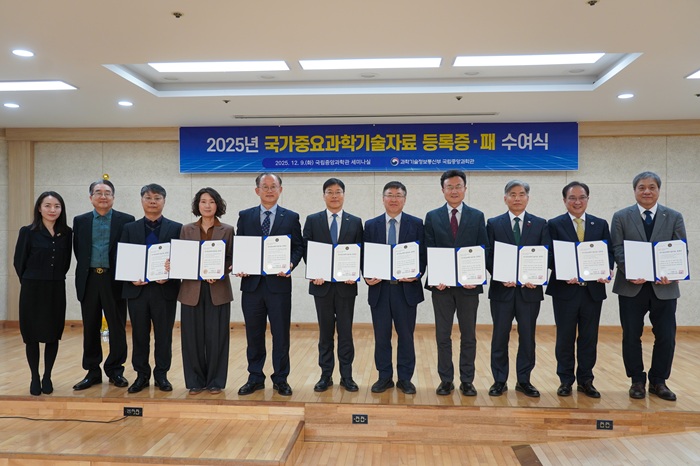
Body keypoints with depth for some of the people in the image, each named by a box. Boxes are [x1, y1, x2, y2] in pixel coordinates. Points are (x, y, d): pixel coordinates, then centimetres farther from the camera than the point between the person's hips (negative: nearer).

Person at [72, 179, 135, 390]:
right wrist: (86, 272, 5)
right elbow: (78, 251, 10)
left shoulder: (127, 221, 0)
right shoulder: (80, 221, 9)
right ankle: (92, 372, 21)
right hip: (89, 280, 3)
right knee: (90, 328, 10)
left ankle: (115, 371, 17)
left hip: (115, 280, -2)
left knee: (117, 328, 4)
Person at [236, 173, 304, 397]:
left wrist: (291, 264, -14)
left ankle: (280, 379, 19)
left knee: (281, 334, 5)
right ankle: (255, 378, 24)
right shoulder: (245, 216, 9)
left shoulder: (291, 217, 5)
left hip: (279, 284, -1)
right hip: (252, 284, 2)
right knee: (253, 334, 10)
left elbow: (298, 247, 3)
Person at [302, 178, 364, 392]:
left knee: (345, 331, 6)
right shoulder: (312, 220, 5)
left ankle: (346, 375, 16)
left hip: (346, 285, 0)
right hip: (322, 284, 0)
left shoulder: (355, 222, 6)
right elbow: (306, 251, 2)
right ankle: (325, 375, 18)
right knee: (325, 331, 9)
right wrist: (313, 274, -11)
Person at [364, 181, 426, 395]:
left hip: (406, 288, -1)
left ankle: (405, 378, 21)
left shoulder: (416, 224, 3)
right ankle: (384, 377, 22)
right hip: (379, 288, 1)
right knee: (381, 336, 8)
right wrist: (367, 276, -10)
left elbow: (423, 255, 1)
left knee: (406, 335, 8)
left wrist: (417, 275, -14)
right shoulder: (371, 225, 7)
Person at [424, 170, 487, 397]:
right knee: (442, 336, 7)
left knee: (468, 336, 8)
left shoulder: (477, 216, 5)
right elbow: (429, 252, 1)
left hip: (469, 285, 0)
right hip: (441, 285, 0)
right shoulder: (432, 217, 4)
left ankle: (467, 381, 19)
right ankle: (446, 380, 18)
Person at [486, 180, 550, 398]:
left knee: (527, 338, 8)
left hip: (529, 289, 1)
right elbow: (488, 256, 0)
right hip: (502, 289, -1)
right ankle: (499, 380, 17)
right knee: (500, 337, 5)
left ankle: (524, 381, 22)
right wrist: (501, 277, -14)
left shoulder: (540, 224, 7)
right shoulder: (493, 224, 5)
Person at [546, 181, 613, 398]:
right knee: (565, 337, 6)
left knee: (589, 338, 9)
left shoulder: (600, 224, 10)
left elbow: (608, 252, 6)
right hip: (565, 289, -2)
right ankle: (566, 381, 18)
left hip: (593, 289, 3)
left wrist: (607, 270, -14)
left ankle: (585, 381, 22)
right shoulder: (554, 224, 0)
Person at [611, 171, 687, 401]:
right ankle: (637, 381, 20)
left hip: (664, 287, 1)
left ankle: (658, 381, 22)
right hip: (631, 287, -1)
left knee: (666, 337, 5)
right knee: (631, 337, 6)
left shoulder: (674, 217, 7)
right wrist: (630, 273, -18)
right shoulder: (621, 217, 3)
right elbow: (617, 250, -2)